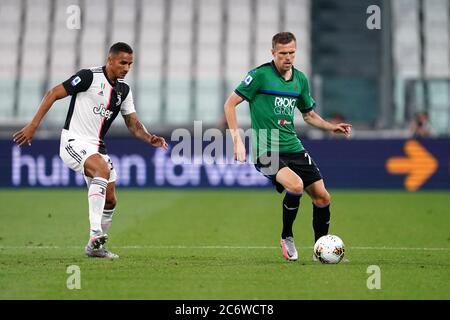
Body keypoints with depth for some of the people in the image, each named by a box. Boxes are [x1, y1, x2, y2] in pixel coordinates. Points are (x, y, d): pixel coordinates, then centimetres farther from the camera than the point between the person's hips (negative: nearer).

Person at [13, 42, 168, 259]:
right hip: (74, 141, -8)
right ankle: (95, 234, -39)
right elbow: (53, 94, -10)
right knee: (103, 170, -34)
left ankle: (95, 247, 24)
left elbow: (133, 123, 12)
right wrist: (33, 125, -15)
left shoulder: (124, 91, 10)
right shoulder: (89, 77, -12)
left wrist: (150, 139, -9)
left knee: (110, 201, 5)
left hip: (97, 147, 8)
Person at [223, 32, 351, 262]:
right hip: (266, 151, -6)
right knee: (296, 185, -29)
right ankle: (286, 238, -6)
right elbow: (230, 104, -4)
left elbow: (309, 115, 24)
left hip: (293, 148, 6)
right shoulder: (260, 75, -7)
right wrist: (237, 140, -12)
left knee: (322, 197, 0)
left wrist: (331, 127, 7)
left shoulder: (300, 79, 11)